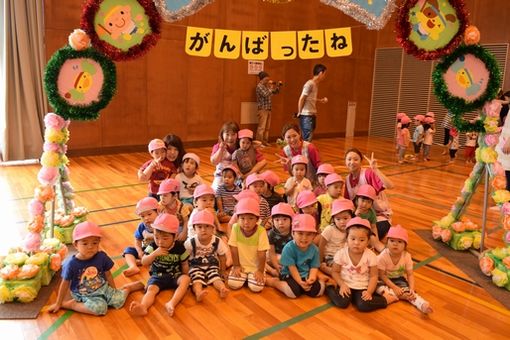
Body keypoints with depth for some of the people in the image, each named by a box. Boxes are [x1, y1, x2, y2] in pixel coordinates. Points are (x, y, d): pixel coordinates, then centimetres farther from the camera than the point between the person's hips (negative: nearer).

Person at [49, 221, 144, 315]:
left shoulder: (102, 257, -12)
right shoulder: (71, 264, -19)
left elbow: (108, 275, 2)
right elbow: (65, 284, -6)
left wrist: (114, 291, 11)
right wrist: (58, 304, 2)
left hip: (103, 288, 3)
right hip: (85, 295, -3)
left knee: (119, 300, -14)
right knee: (100, 308, -29)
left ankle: (127, 288, 17)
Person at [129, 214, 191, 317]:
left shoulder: (179, 248, -10)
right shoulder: (153, 247, -7)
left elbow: (184, 265, 1)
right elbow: (144, 262, -13)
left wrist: (183, 277, -7)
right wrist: (155, 254, -27)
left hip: (175, 275, 0)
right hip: (158, 276, 1)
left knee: (186, 279, -29)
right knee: (151, 289, -27)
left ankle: (171, 303, -46)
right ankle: (143, 306, -56)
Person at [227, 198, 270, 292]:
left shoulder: (261, 231, -20)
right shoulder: (235, 228, -15)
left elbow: (262, 253, -15)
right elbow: (234, 249, -7)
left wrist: (260, 271, -13)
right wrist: (236, 266, -5)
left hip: (256, 266, -1)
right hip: (241, 265, 2)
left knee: (256, 287, -19)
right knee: (233, 284, -18)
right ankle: (244, 277, 14)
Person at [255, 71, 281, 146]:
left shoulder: (267, 86, 15)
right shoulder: (259, 86, -9)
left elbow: (276, 92, 22)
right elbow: (265, 94, -23)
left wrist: (278, 85, 7)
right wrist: (271, 88, -13)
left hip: (268, 109, 8)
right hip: (262, 109, -8)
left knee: (267, 127, 11)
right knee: (261, 127, -9)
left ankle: (265, 141, 17)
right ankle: (259, 142, -6)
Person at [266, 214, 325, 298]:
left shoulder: (314, 249, -5)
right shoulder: (288, 248, -20)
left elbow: (314, 267, -5)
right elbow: (292, 268, -18)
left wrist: (310, 280, -24)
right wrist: (300, 282, -26)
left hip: (306, 276, 4)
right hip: (289, 275, -4)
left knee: (317, 290, -19)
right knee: (293, 291, -30)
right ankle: (273, 281, -6)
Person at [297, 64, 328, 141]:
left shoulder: (316, 84, 14)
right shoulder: (309, 84, -14)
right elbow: (301, 99, -14)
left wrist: (321, 100, 14)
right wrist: (299, 113, -10)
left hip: (312, 115, 9)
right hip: (306, 116, -9)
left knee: (309, 138, 14)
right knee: (307, 139, -8)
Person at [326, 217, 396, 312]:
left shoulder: (371, 256, -12)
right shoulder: (341, 254, -13)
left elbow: (373, 276, -5)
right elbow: (335, 272, -2)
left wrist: (369, 292, -17)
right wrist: (342, 285, -17)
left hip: (362, 288, 1)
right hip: (346, 285, 0)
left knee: (363, 306, -24)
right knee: (342, 302, -26)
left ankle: (386, 299, -1)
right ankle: (329, 288, 1)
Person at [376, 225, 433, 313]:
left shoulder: (407, 256, -16)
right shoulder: (383, 256, -25)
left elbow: (410, 274, -9)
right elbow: (382, 275, -19)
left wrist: (411, 289, -25)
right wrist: (394, 287, -26)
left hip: (399, 279, 2)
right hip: (385, 280, -2)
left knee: (409, 292, -25)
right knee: (378, 287, -32)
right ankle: (403, 295, -31)